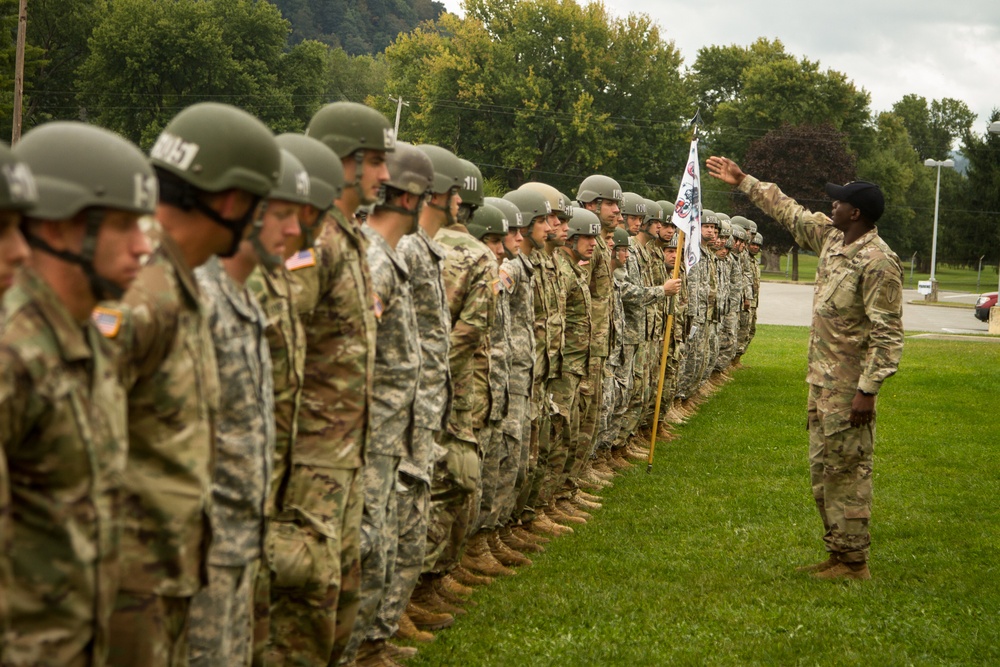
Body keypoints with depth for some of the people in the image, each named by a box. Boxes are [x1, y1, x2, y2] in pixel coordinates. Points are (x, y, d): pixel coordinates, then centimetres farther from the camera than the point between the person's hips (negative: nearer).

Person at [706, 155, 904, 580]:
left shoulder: (877, 262, -18)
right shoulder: (831, 238, 9)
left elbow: (887, 334, -20)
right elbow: (790, 212, 25)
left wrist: (868, 389, -23)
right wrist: (744, 182, 29)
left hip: (849, 386, -10)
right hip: (821, 379, 10)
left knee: (847, 470, -4)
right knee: (823, 470, 15)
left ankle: (854, 561, 3)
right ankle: (838, 552, 24)